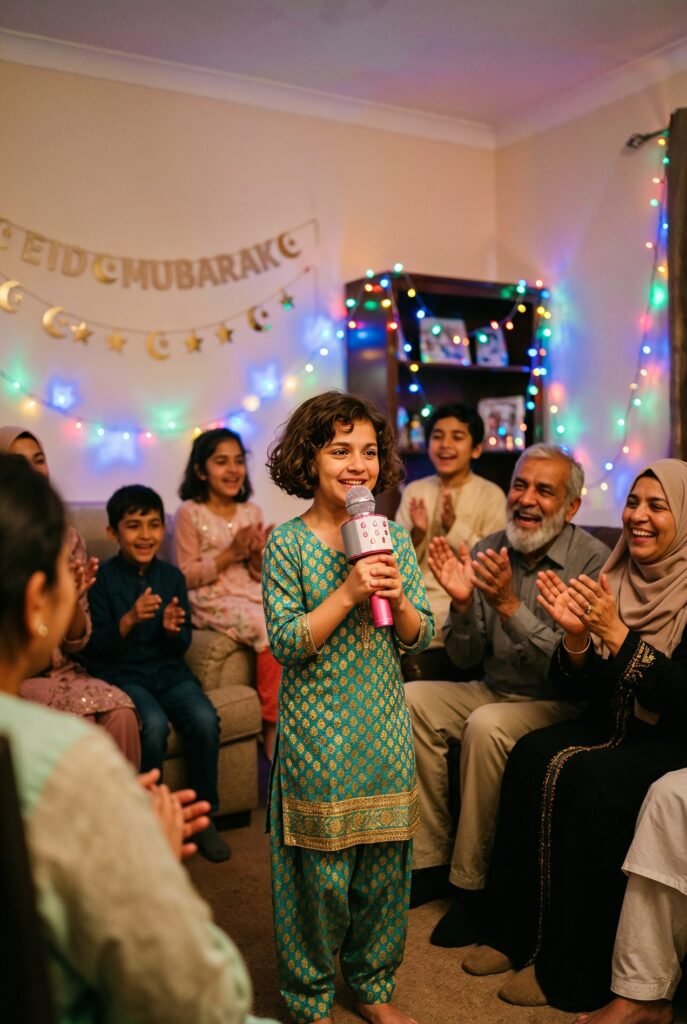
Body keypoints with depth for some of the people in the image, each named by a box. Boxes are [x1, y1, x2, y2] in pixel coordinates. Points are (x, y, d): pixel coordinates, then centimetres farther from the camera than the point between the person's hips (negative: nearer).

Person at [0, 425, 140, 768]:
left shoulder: (68, 537, 5)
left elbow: (77, 643, 6)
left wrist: (73, 600, -14)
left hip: (63, 672, 4)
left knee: (120, 708, -24)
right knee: (81, 713, -28)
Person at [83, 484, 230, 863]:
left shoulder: (172, 575, 7)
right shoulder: (103, 578, -4)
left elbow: (182, 645, 9)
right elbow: (95, 648, -8)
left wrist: (173, 629, -15)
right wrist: (129, 620, -24)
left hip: (169, 671, 4)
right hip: (122, 673, -3)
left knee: (204, 719, -23)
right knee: (154, 725, -31)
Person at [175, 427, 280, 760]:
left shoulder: (251, 512, 13)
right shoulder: (189, 513, -2)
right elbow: (186, 577, -5)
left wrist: (259, 555, -7)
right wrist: (231, 553, -14)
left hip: (251, 595, 5)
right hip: (212, 602, -5)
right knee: (271, 631, -30)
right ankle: (273, 726, -12)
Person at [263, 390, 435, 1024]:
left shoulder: (395, 538, 3)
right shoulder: (288, 544, -8)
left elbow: (421, 640, 5)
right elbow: (286, 644, -13)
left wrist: (397, 598, -15)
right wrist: (348, 593, -22)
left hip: (385, 727, 4)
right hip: (318, 731, -4)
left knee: (385, 863, 13)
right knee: (321, 870, 5)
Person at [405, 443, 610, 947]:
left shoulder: (593, 561, -15)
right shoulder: (488, 553, -1)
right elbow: (466, 658, 1)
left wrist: (509, 606, -33)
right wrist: (462, 605, -19)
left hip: (559, 706, -5)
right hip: (495, 691, 6)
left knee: (487, 726, -31)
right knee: (411, 699, -15)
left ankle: (471, 885, -13)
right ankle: (433, 858, -4)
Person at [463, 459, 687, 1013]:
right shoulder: (613, 578, 2)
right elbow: (574, 686, 2)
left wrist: (616, 633, -28)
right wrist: (575, 633, -18)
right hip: (614, 725, 6)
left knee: (587, 780, -29)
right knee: (531, 754, -19)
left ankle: (573, 970, -12)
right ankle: (513, 932, -6)